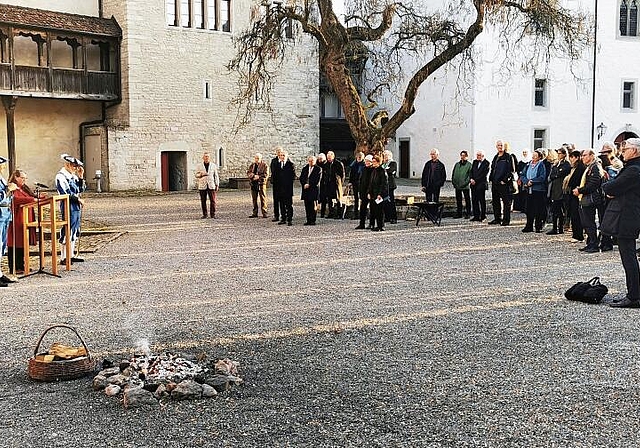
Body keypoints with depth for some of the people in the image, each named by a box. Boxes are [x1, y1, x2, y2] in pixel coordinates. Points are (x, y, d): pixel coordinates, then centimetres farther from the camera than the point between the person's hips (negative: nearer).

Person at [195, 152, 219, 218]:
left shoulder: (213, 166, 8)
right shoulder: (199, 166, 7)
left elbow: (216, 176, 9)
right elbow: (196, 175, 7)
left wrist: (217, 185, 2)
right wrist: (201, 174, -14)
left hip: (211, 186, 0)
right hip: (202, 186, 0)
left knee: (213, 200, -6)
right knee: (203, 201, 1)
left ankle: (212, 214, 1)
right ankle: (204, 214, 9)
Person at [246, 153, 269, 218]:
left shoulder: (264, 165, 1)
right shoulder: (252, 165, 16)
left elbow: (266, 174, -7)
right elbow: (248, 173, 8)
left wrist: (258, 177, -16)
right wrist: (254, 176, -12)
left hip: (261, 183, -5)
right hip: (253, 183, 5)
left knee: (263, 198, -6)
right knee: (254, 198, 7)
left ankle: (264, 213, -3)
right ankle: (255, 213, 13)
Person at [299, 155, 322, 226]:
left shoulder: (318, 169, 2)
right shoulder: (305, 169, 16)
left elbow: (317, 180, -6)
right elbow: (301, 178, 11)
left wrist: (309, 185, -11)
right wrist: (304, 184, -7)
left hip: (314, 189, -4)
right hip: (306, 189, 4)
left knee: (313, 206, -4)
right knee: (307, 206, 4)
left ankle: (313, 220, -1)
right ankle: (308, 220, 9)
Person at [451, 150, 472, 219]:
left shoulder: (469, 165, -1)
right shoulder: (457, 164, 14)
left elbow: (470, 175, -7)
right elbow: (453, 174, 15)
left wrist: (466, 182, -15)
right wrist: (453, 181, 4)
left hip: (465, 186, -5)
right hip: (457, 186, 5)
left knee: (467, 200, 1)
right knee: (458, 200, 10)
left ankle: (467, 213, 5)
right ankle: (459, 213, 16)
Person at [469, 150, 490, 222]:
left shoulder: (486, 163, -6)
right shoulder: (474, 162, 15)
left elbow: (484, 175, -12)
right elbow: (471, 172, 12)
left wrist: (475, 181, -14)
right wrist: (471, 179, -6)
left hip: (481, 184, -6)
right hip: (473, 185, 6)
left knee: (482, 201, 0)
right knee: (474, 200, 6)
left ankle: (483, 216, 6)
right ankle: (476, 216, 11)